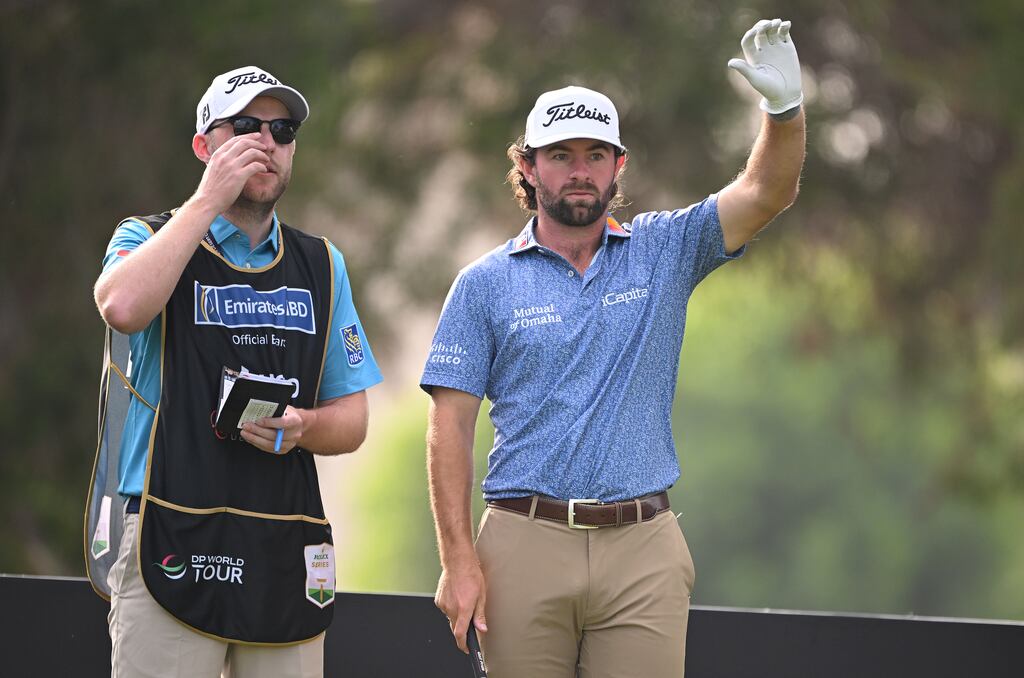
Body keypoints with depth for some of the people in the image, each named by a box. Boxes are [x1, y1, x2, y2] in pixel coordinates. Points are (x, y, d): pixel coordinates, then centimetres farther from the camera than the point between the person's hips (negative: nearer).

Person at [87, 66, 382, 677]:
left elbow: (352, 421, 16)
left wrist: (302, 427, -7)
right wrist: (209, 201, -13)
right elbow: (123, 306, -20)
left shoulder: (321, 265, 18)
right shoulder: (153, 239, 6)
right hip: (171, 551, -4)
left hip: (286, 555, 4)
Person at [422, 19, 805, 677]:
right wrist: (458, 558, -7)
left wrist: (784, 108, -23)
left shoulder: (664, 251, 10)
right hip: (524, 544, -1)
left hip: (642, 549, 1)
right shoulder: (486, 283, 6)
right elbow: (451, 426, 2)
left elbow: (768, 191, -3)